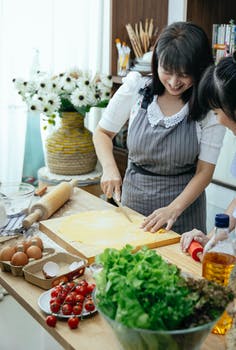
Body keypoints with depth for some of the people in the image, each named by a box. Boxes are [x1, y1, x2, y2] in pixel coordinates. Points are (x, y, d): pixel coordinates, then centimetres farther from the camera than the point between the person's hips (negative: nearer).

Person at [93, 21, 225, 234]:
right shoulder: (136, 88, -9)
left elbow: (204, 171, -12)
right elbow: (103, 133, 3)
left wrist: (174, 209, -24)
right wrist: (110, 168, -14)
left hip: (183, 201, -1)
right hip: (133, 197, 2)